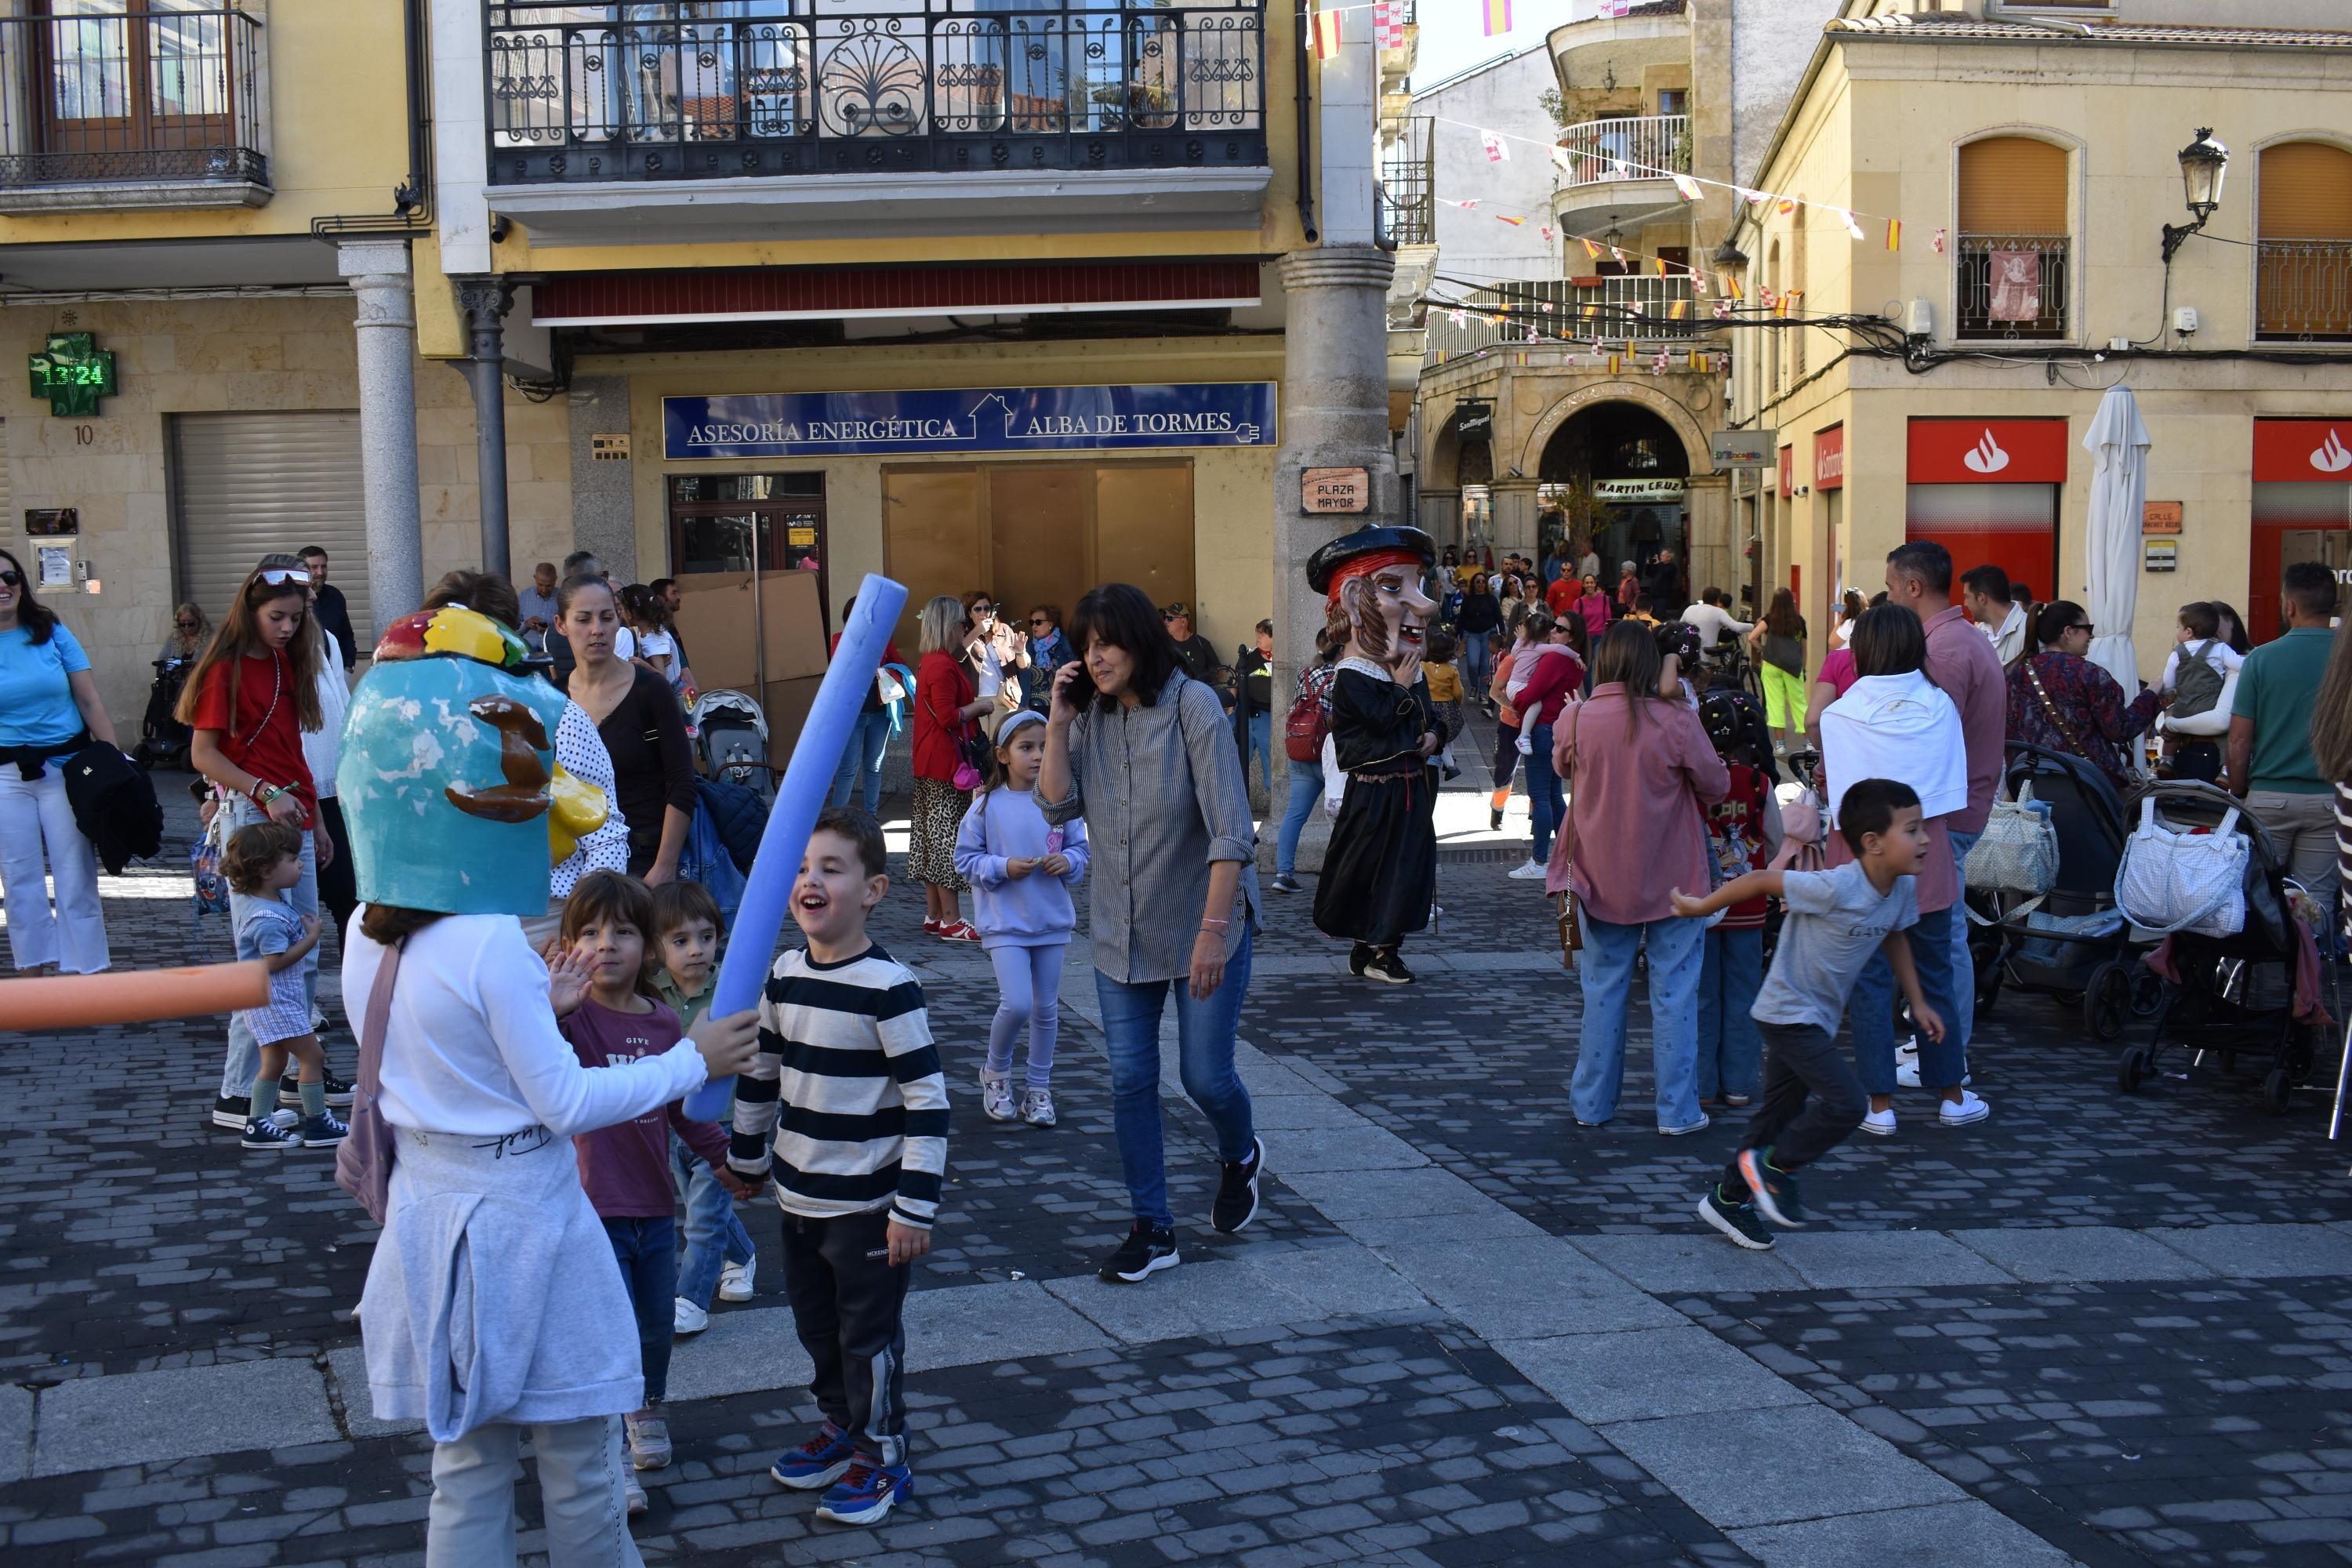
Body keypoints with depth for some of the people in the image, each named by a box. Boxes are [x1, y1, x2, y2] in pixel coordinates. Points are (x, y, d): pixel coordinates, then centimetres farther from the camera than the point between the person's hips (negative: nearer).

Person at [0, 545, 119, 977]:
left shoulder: (53, 632, 0)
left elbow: (90, 701, -1)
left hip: (66, 767, -1)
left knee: (76, 876, 0)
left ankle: (86, 973, 6)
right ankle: (38, 969, 19)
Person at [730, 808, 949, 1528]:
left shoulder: (889, 987, -19)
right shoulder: (785, 977, 1)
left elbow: (928, 1102, -18)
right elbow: (761, 1075, 15)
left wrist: (915, 1208, -19)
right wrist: (746, 1160, 21)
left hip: (866, 1204, -6)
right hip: (798, 1197, 7)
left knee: (869, 1334, 6)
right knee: (815, 1325, 20)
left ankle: (881, 1456, 23)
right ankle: (840, 1428, 40)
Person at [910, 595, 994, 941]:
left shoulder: (932, 662, 14)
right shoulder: (943, 667, -18)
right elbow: (948, 717, -23)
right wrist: (981, 704, -10)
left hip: (931, 764, 11)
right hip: (944, 762, -11)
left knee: (932, 837, 13)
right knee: (948, 837, -7)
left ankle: (934, 916, 19)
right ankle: (950, 920, -4)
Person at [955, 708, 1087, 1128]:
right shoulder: (987, 807, -7)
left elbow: (1080, 848, 9)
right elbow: (965, 860, -2)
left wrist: (1068, 862, -12)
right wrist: (1003, 868, -17)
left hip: (1052, 921, 3)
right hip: (1005, 923, -3)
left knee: (1046, 1009, 10)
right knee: (1017, 1004, -14)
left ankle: (1039, 1088, 26)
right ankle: (996, 1072, 14)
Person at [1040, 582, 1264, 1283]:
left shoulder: (1192, 706, -17)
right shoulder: (1091, 716, 0)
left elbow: (1230, 828, -21)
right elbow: (1057, 806, -8)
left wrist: (1214, 929, -26)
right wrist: (1058, 722, -15)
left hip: (1202, 926, -5)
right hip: (1121, 934, 5)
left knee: (1206, 1075, 1)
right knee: (1130, 1079, 5)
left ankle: (1240, 1156, 36)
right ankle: (1151, 1228, 17)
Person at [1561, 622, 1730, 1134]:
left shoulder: (1579, 720, -8)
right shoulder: (1676, 722, -15)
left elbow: (1561, 765, 13)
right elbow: (1717, 784, -3)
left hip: (1603, 879, 3)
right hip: (1672, 879, -3)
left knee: (1603, 989, 13)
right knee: (1674, 992, 5)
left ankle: (1592, 1103, 20)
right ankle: (1677, 1110, 9)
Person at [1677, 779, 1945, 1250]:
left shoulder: (1903, 887, -5)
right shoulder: (1836, 888, -30)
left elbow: (1895, 937, 15)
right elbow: (1761, 881, -23)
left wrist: (1918, 1002, 17)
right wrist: (1701, 907, -13)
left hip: (1820, 1017, 9)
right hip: (1789, 1012, -9)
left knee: (1782, 1112, 17)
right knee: (1845, 1104, -17)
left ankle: (1728, 1198, 31)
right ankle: (1775, 1165, 5)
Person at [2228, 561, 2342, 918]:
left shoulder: (2261, 659, -7)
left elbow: (2239, 742, -6)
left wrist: (2239, 795, 6)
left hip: (2269, 796, -1)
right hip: (2329, 798, 1)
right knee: (2316, 900, 6)